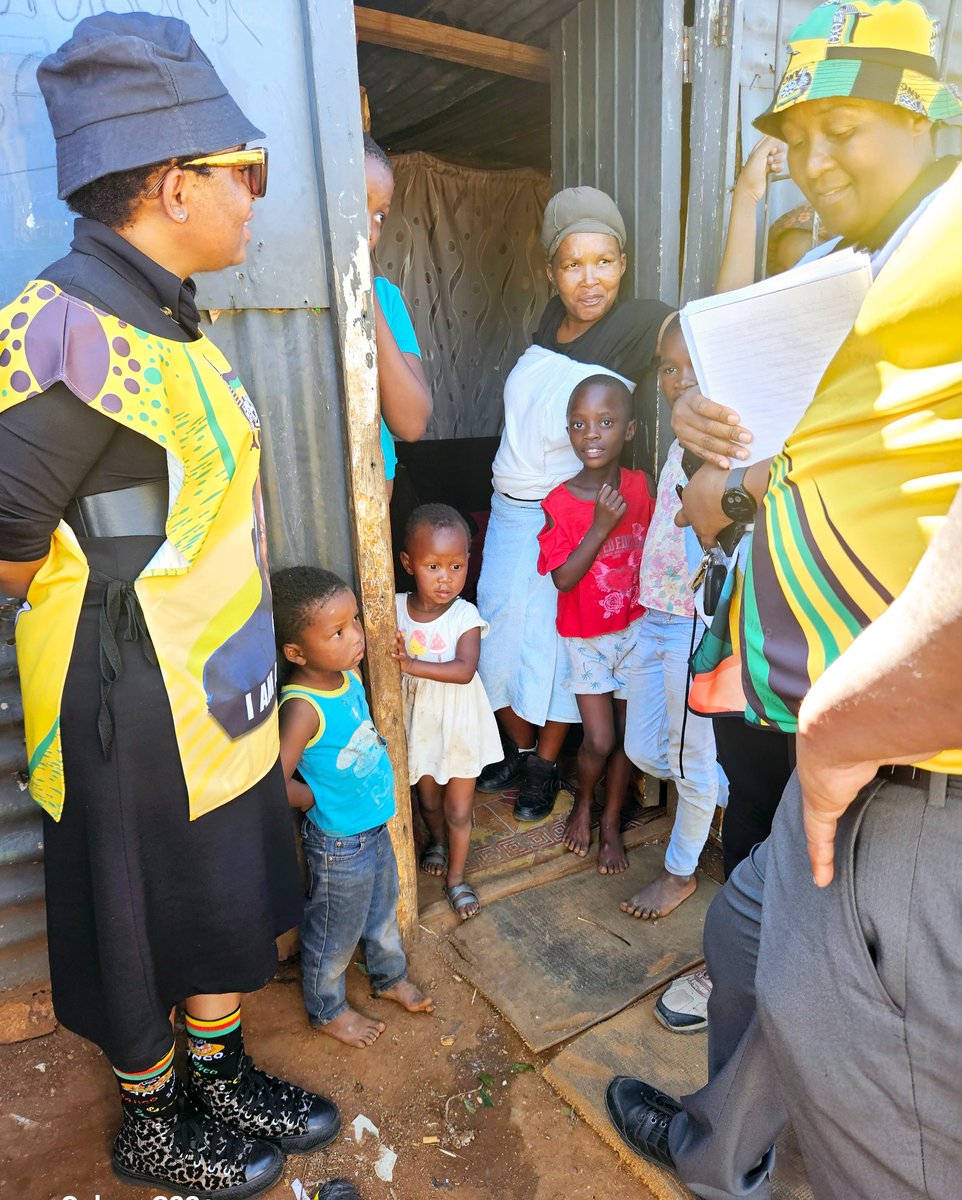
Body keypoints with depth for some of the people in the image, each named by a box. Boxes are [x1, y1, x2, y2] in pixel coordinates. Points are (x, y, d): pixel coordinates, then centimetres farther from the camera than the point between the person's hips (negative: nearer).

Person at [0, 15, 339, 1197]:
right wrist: (111, 610, -7)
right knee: (143, 929, 14)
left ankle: (221, 1082, 47)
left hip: (217, 696, 9)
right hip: (132, 712, -8)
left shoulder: (165, 322, 9)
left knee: (229, 904, 22)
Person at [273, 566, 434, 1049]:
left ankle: (390, 977, 54)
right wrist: (322, 800, -17)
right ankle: (327, 1011, 43)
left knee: (382, 912, 29)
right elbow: (276, 785, -32)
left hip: (376, 827, 7)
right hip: (338, 845, -7)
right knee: (336, 933, 17)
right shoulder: (303, 707, -31)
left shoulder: (349, 676, -7)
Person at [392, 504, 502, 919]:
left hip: (458, 724, -2)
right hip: (418, 720, 3)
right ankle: (437, 840, 56)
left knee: (459, 809, 11)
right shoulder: (395, 608, -11)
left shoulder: (465, 616, -19)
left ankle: (456, 877, 34)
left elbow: (464, 670, -32)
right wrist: (392, 653, -25)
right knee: (428, 797, 25)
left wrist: (411, 664, -39)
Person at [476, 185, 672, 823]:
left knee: (555, 644, 8)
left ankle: (547, 766, 31)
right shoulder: (555, 316, 1)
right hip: (508, 511, 6)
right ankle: (520, 747, 38)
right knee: (500, 634, 15)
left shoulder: (634, 323, -16)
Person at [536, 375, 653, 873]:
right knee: (600, 740, -2)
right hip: (586, 636, -3)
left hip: (634, 628, 3)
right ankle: (583, 802, 31)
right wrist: (601, 526, -27)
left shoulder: (639, 486, -7)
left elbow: (648, 546, 7)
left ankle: (612, 821, 32)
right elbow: (563, 579, -19)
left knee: (627, 733, 11)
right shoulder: (559, 503, -17)